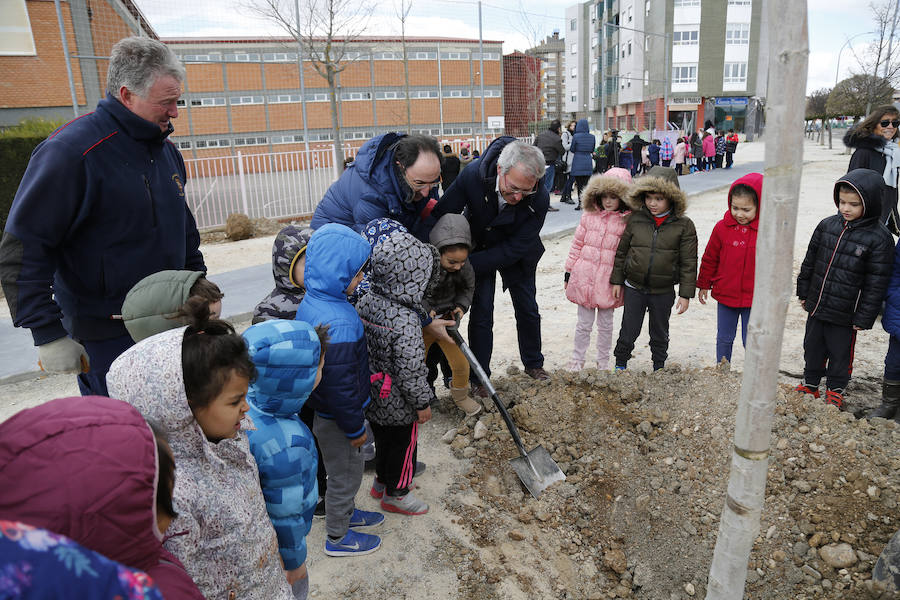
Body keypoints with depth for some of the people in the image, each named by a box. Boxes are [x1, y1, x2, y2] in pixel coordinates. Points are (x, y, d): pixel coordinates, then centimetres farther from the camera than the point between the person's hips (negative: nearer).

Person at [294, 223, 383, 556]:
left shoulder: (311, 302, -4)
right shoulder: (338, 325, -35)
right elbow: (340, 384, -29)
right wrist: (354, 427, -15)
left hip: (322, 409, 9)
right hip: (337, 417, -9)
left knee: (346, 470, 29)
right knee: (345, 474, 14)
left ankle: (345, 512, 51)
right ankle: (337, 537, 35)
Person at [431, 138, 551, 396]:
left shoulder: (540, 199, -34)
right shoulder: (472, 177, -35)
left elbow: (514, 249, -31)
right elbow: (441, 216, -24)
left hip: (516, 256, 1)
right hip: (479, 249, -1)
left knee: (527, 309, 13)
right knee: (481, 312, -4)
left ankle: (533, 363, 37)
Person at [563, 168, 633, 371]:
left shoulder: (627, 222, -4)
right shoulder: (589, 216, 2)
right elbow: (577, 244, 8)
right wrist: (569, 271, 9)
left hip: (608, 280, -1)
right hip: (585, 276, 1)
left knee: (606, 324, 12)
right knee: (584, 323, 8)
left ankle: (603, 361, 28)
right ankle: (578, 358, 24)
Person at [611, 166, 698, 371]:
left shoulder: (684, 226, -7)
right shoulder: (635, 219, -4)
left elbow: (689, 262, -5)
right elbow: (621, 251, 4)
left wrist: (686, 294, -7)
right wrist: (617, 281, 4)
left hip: (663, 292, 0)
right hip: (634, 288, 1)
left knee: (660, 334, 17)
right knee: (629, 331, 7)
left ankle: (659, 369, 36)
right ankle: (620, 365, 28)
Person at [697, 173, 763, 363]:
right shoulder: (722, 228, -5)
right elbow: (710, 258, 6)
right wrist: (704, 285, 11)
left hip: (754, 299, -2)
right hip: (725, 295, 3)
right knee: (724, 339, 16)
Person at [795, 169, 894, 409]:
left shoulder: (879, 238, -14)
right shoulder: (827, 225, -1)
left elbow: (876, 283, -12)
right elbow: (810, 262, 10)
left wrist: (864, 318, -11)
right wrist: (804, 292, 12)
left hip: (845, 314, -4)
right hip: (816, 305, 4)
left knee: (840, 353, 13)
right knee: (812, 347, 18)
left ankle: (835, 390, 34)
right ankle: (810, 383, 38)